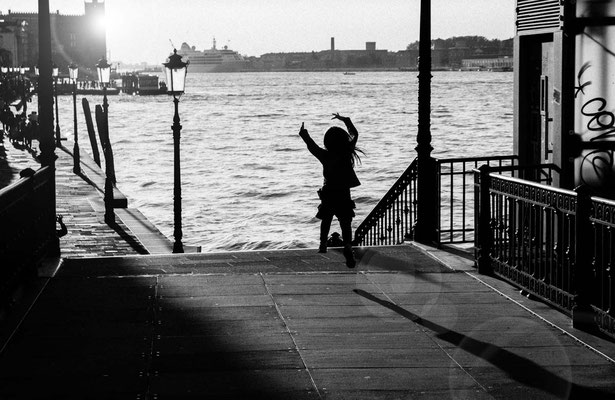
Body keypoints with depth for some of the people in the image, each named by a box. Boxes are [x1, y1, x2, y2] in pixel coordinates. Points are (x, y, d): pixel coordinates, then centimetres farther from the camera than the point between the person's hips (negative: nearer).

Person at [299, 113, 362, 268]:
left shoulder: (325, 156, -12)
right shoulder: (347, 153, -8)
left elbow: (312, 146, 4)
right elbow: (355, 134, 8)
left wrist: (304, 134, 19)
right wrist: (345, 120, 19)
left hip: (328, 194, 1)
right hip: (344, 195, -1)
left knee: (326, 221, 22)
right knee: (345, 224, -4)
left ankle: (323, 244, 37)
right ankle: (348, 248, -23)